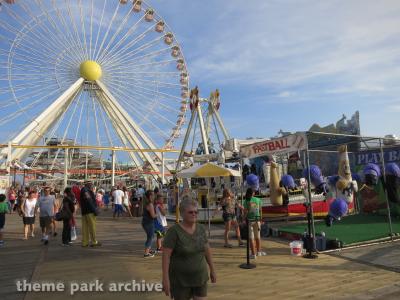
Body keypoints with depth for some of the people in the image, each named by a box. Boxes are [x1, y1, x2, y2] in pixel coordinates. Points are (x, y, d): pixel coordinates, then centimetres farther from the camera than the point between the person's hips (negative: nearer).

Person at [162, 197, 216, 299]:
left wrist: (212, 269, 10)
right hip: (180, 279, -4)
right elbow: (166, 255, -20)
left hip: (199, 276, 5)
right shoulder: (174, 231, -20)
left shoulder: (200, 229, -4)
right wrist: (165, 278, -21)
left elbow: (207, 249, 6)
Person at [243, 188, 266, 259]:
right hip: (257, 220, 3)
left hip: (249, 221, -3)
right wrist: (260, 220, 13)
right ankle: (259, 252, 31)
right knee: (258, 236, 19)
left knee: (251, 238, 3)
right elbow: (260, 210, 4)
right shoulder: (258, 200, 0)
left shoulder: (246, 201, -9)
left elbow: (245, 212, -13)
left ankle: (253, 254, 5)